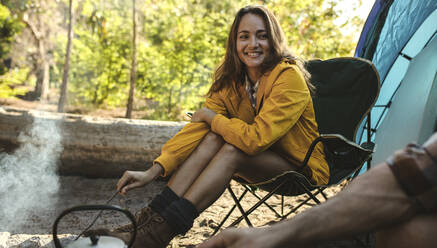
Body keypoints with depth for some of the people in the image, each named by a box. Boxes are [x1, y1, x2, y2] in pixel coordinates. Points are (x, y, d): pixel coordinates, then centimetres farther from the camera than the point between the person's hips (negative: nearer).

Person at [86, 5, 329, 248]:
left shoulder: (289, 76, -23)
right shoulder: (231, 81, -3)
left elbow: (257, 138, -31)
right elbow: (198, 126, -13)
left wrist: (210, 117, -17)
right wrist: (154, 170, -24)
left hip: (302, 165, -5)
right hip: (262, 157, 5)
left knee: (231, 150, -30)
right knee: (214, 136, -22)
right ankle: (150, 217, -27)